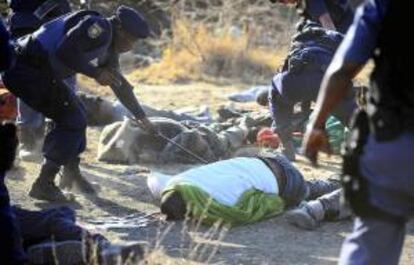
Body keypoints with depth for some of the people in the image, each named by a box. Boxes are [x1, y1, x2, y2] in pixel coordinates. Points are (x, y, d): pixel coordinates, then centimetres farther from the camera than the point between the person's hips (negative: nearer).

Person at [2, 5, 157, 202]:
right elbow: (65, 51, -25)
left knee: (74, 114, 22)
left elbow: (120, 84, 27)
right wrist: (96, 72, -15)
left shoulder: (109, 50, 17)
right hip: (25, 67, -11)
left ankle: (72, 173, 35)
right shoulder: (99, 27, -14)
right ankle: (43, 185, -4)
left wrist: (142, 118, 30)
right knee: (72, 119, -8)